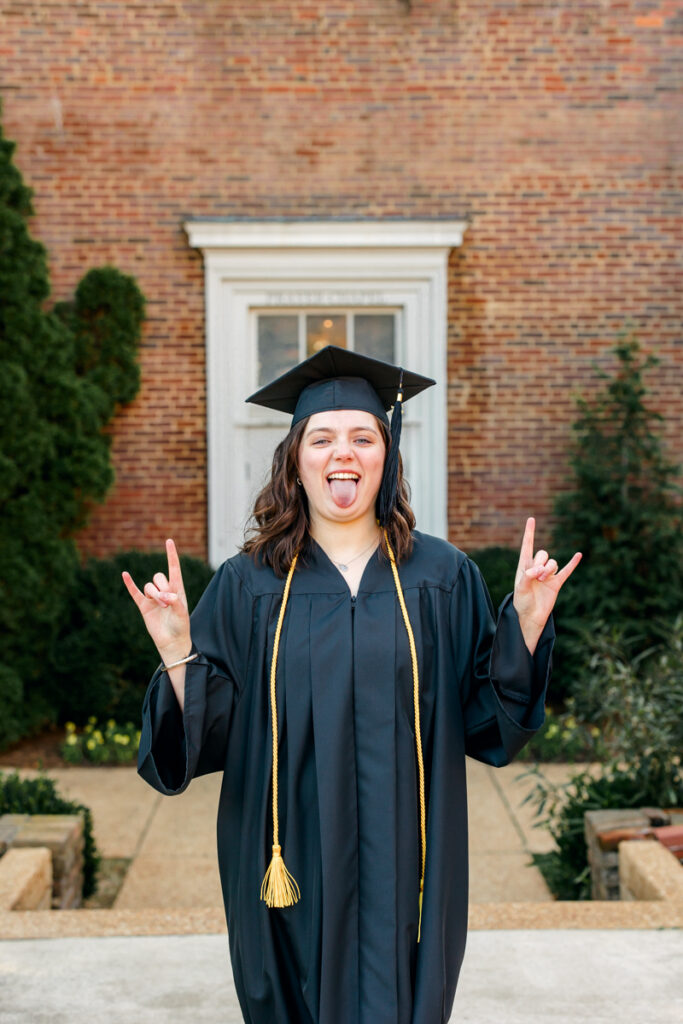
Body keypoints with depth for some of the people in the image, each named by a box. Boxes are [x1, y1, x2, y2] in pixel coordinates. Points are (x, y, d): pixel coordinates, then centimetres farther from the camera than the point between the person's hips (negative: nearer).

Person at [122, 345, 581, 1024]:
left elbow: (491, 719, 2)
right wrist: (177, 655, -18)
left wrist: (526, 625, -10)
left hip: (403, 862, 0)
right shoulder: (248, 585, -1)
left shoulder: (442, 577, 1)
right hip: (293, 860, 0)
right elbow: (212, 734, -3)